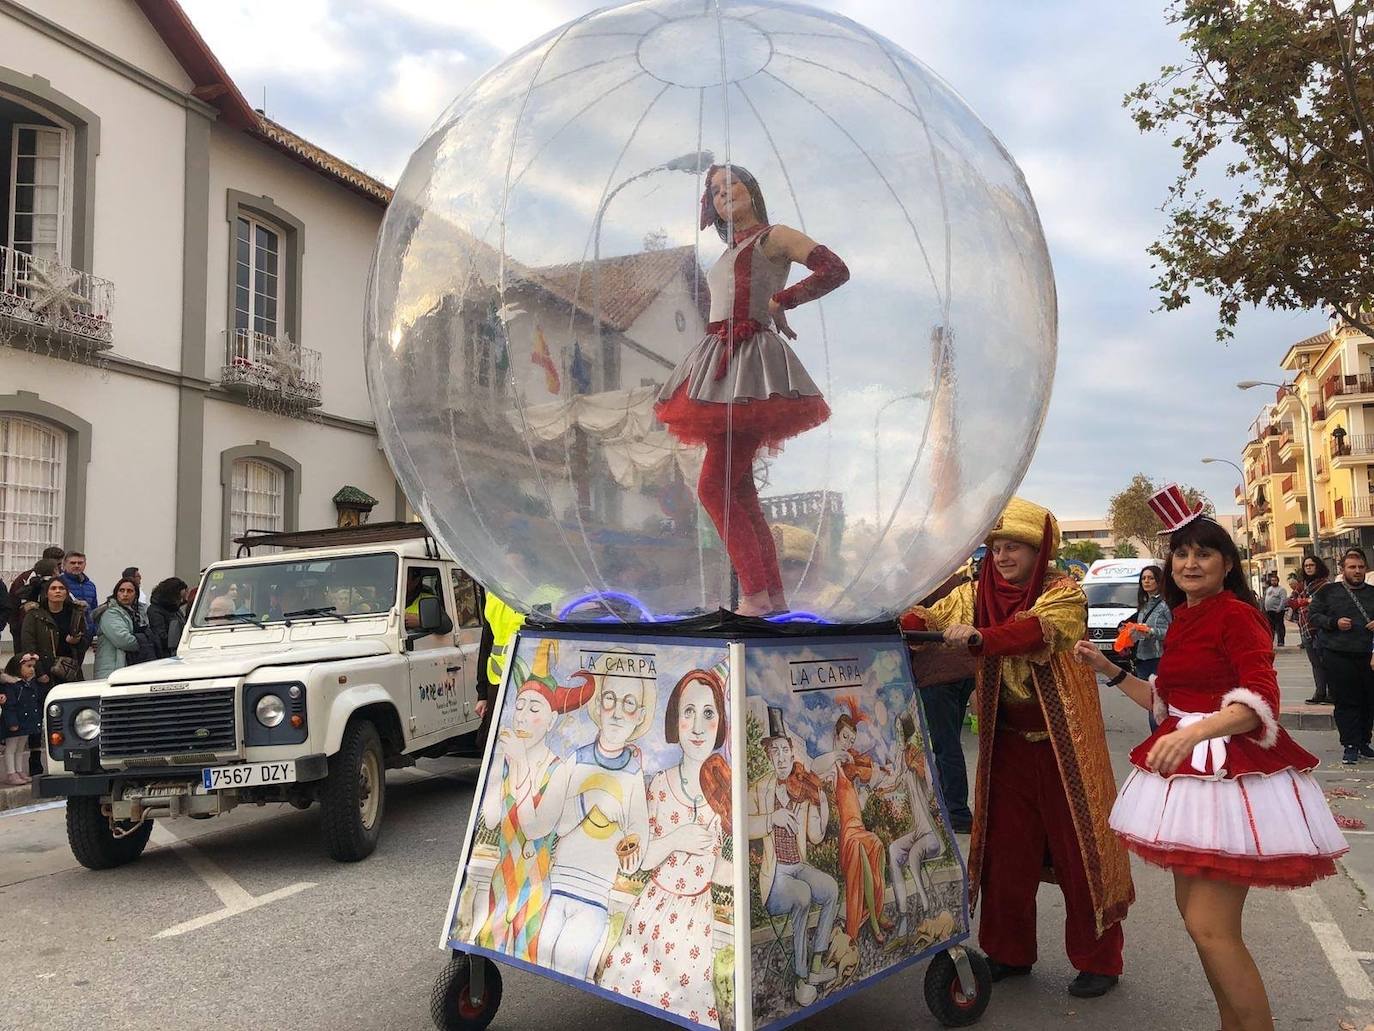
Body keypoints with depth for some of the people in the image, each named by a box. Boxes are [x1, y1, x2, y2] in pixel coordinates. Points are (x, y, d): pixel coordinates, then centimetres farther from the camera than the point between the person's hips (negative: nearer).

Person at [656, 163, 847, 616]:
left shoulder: (774, 236, 2)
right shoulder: (729, 253, 25)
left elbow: (835, 270, -8)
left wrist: (780, 301, -4)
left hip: (748, 359, -9)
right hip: (720, 363, 9)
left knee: (714, 486, -15)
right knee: (739, 489, 6)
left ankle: (757, 593, -13)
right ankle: (773, 593, 9)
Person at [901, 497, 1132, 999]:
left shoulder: (1064, 593, -9)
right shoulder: (977, 595, 6)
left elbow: (1039, 630, -29)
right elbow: (933, 618, -8)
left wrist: (979, 637, -46)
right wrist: (893, 622, -29)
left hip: (1063, 744, -4)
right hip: (1007, 743, 5)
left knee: (1077, 848, 2)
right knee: (1004, 848, 9)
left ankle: (1098, 960, 17)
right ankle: (1008, 952, 24)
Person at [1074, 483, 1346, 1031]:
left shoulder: (1237, 615, -12)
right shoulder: (1182, 621, 14)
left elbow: (1262, 701, -24)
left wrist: (1196, 731, -39)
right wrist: (1110, 670, 15)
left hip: (1231, 772, -9)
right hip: (1186, 769, 9)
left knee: (1211, 927, -12)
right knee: (1194, 913, 15)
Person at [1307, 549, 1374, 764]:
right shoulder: (1328, 592, 6)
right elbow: (1312, 615, 4)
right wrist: (1334, 623, -12)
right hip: (1338, 657, -3)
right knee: (1345, 702, -2)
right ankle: (1350, 746, 2)